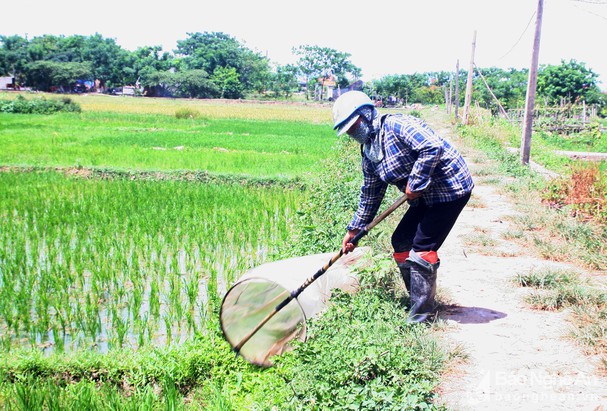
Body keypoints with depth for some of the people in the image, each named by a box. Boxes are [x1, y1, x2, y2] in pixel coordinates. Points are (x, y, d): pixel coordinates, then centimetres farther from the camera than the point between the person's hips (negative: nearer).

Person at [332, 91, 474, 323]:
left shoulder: (396, 125, -19)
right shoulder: (369, 155, 8)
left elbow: (433, 147, -31)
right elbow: (370, 195, 15)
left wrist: (415, 183, -24)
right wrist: (354, 229, 16)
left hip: (450, 188, -9)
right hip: (426, 197, 9)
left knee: (422, 249, -10)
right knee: (401, 242, 9)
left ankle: (422, 313, 2)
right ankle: (418, 300, 23)